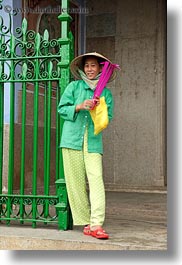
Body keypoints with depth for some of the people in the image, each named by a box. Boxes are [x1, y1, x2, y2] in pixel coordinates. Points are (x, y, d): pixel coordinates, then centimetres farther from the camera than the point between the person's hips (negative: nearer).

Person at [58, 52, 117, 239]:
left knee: (96, 179, -13)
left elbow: (108, 118, 10)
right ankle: (85, 222, 8)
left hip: (93, 141, 1)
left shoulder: (106, 93, 13)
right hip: (72, 139, 0)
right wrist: (79, 106, -10)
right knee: (76, 181, -1)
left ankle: (96, 224, -14)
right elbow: (62, 108, 6)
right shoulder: (74, 86, 9)